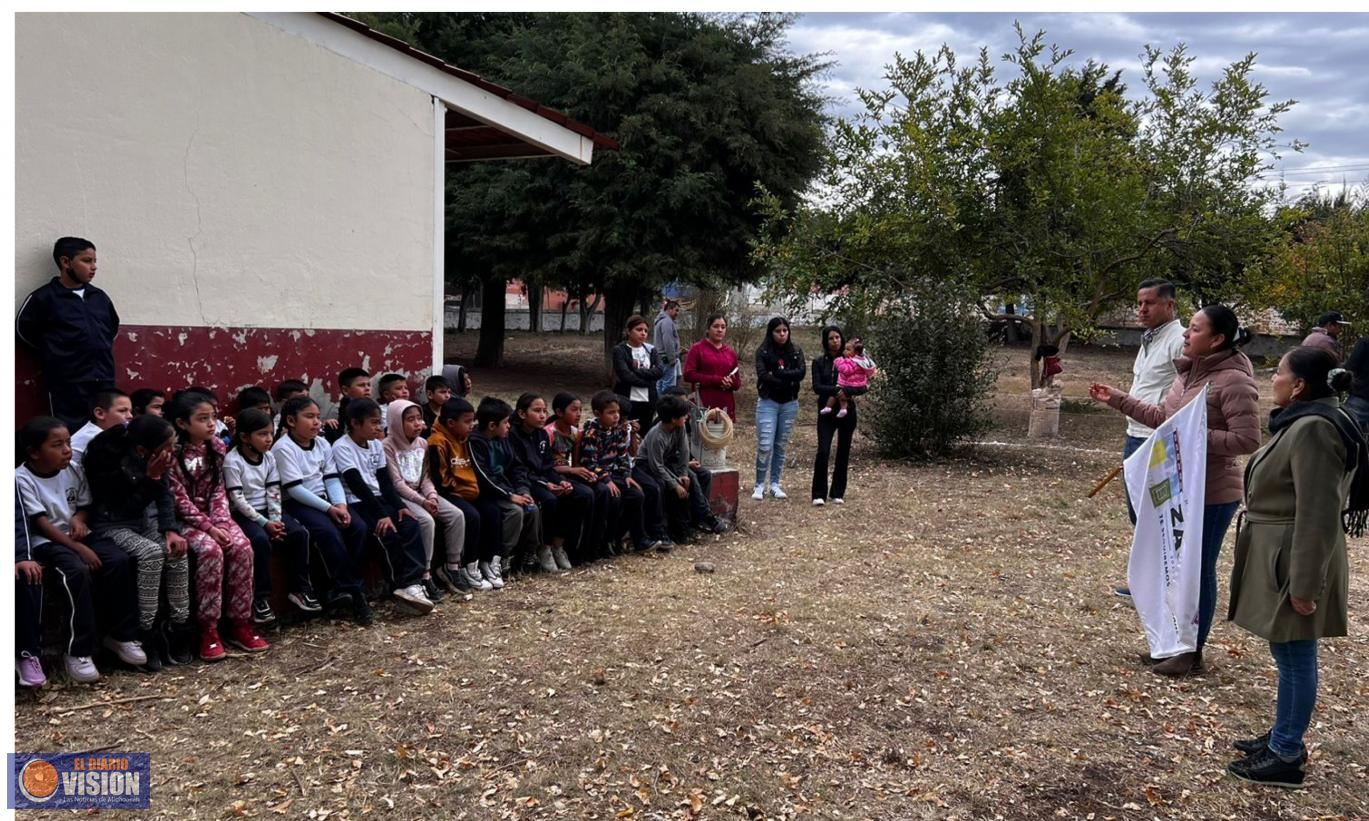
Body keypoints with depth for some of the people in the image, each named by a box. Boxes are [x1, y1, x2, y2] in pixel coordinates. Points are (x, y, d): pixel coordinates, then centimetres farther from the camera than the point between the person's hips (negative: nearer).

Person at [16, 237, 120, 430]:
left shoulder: (100, 297, 12)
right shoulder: (44, 298, -4)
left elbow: (114, 327, 26)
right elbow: (23, 329, 1)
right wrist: (54, 353, 5)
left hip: (104, 382, 5)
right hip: (68, 385, -5)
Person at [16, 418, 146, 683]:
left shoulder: (72, 471, 5)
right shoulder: (22, 479, -13)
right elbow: (40, 523, -17)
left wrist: (79, 519, -9)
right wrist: (78, 548, -22)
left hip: (75, 534, 6)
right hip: (44, 541, -6)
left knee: (119, 560, -19)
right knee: (78, 571, -33)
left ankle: (121, 634, -5)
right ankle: (78, 651, -22)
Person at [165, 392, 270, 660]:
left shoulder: (217, 447, 4)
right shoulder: (173, 453, -13)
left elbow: (219, 490, 4)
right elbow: (179, 500, -15)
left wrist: (220, 522, -12)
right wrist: (209, 527, -20)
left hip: (213, 515, 5)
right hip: (185, 518, -5)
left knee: (242, 547, -22)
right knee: (211, 550, -32)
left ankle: (240, 623, -11)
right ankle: (208, 629, -22)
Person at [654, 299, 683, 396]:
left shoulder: (659, 321, 21)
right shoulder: (667, 321, -12)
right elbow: (668, 342, -20)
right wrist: (672, 359, -16)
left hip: (660, 358, 10)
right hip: (667, 359, -10)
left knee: (659, 386, 11)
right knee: (669, 386, -10)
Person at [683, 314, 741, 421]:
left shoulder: (730, 352, 16)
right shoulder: (697, 348, 4)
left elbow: (737, 383, 20)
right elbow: (688, 374, -7)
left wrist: (730, 382, -6)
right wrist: (717, 380, -12)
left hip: (726, 405, 4)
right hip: (704, 404, -4)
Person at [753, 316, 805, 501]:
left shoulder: (796, 351, 7)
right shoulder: (763, 351, -2)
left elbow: (801, 373, -7)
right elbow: (763, 375, -15)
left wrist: (777, 373, -13)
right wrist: (788, 380, -12)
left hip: (790, 404, 3)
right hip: (768, 403, -3)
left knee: (781, 446, 8)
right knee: (765, 446, -9)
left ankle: (775, 484, 15)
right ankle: (760, 485, 1)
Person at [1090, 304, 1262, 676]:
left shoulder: (1234, 381, -19)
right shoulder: (1189, 372, 8)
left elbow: (1247, 439, -23)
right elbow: (1163, 418, 16)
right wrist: (1118, 400, 13)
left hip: (1211, 494, -9)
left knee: (1199, 570, 3)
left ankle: (1193, 652, 16)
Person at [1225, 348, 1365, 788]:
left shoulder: (1314, 429, -22)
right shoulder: (1305, 422, 12)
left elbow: (1318, 516, -24)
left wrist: (1305, 584, -23)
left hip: (1296, 562, -10)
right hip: (1283, 557, 10)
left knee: (1295, 658, 0)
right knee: (1289, 656, 19)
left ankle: (1286, 756, 10)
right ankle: (1284, 736, 32)